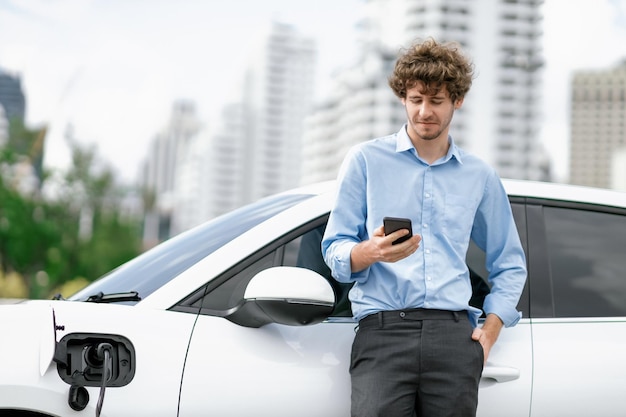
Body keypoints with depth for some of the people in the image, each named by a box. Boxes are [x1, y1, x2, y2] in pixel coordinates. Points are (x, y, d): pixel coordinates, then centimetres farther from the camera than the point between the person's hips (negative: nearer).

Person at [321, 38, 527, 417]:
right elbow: (334, 250, 6)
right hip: (382, 329, -2)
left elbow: (510, 265, 24)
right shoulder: (366, 160, 10)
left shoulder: (480, 176, 18)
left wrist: (490, 331, 10)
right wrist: (371, 251, -16)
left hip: (453, 333, 3)